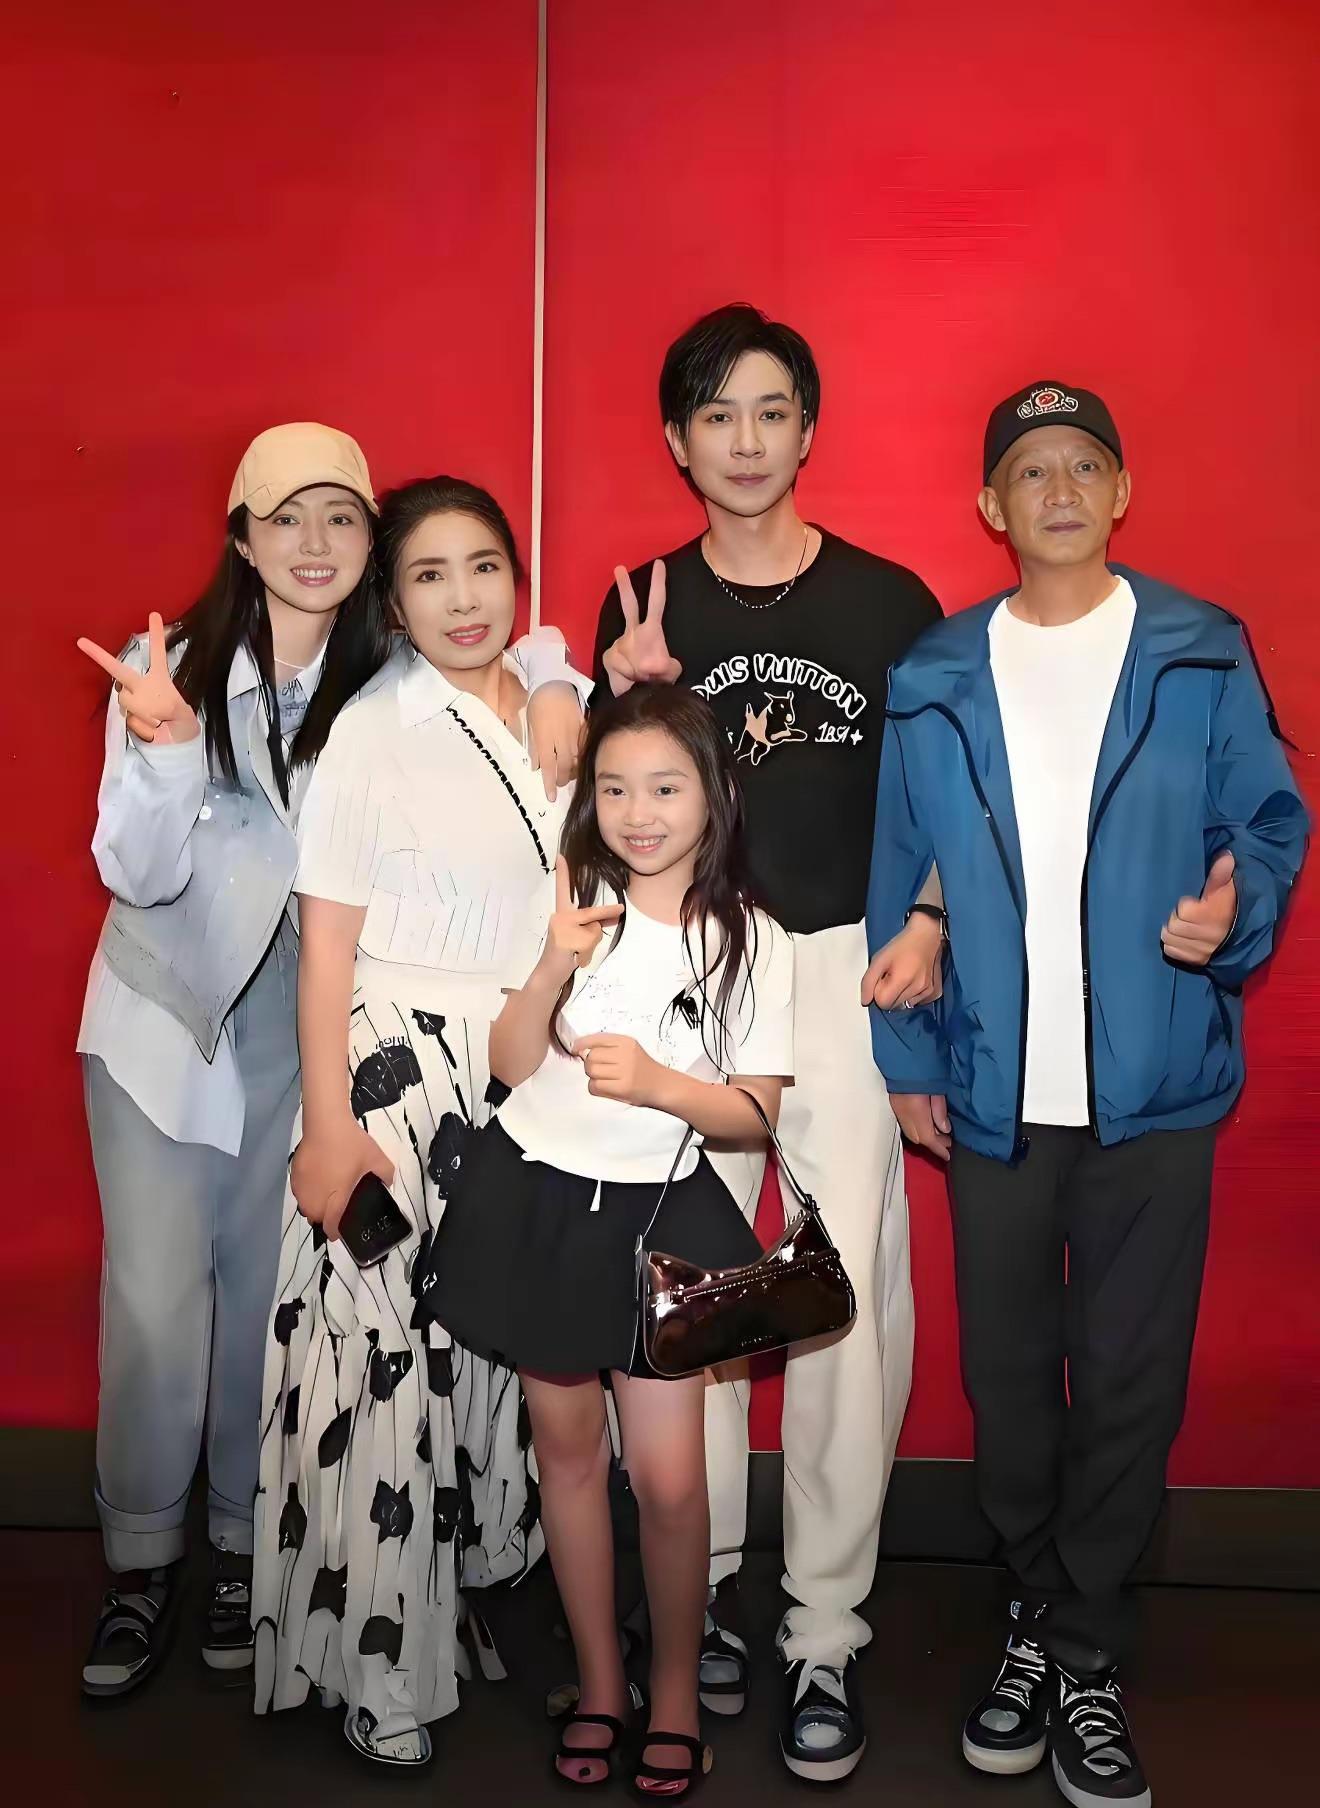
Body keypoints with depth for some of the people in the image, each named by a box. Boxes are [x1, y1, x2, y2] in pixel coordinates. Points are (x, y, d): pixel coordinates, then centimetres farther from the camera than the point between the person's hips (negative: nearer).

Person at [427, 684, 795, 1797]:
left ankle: (676, 1689, 24)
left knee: (669, 1478, -3)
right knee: (567, 1446, 14)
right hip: (537, 1194, 2)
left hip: (658, 1212, -1)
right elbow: (509, 1064, -7)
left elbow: (754, 1114, -6)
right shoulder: (569, 901, -4)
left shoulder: (751, 940, -6)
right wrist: (557, 967, -24)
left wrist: (657, 1083, -23)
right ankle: (599, 1680, 33)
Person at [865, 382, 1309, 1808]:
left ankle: (1081, 1659, 24)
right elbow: (891, 880, 5)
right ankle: (1040, 1620, 33)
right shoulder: (931, 681, 4)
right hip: (995, 1095, 1)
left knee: (1129, 1379, 5)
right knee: (1006, 1374, 11)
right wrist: (905, 1060, 2)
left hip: (1154, 1088, -1)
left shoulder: (1203, 657, 2)